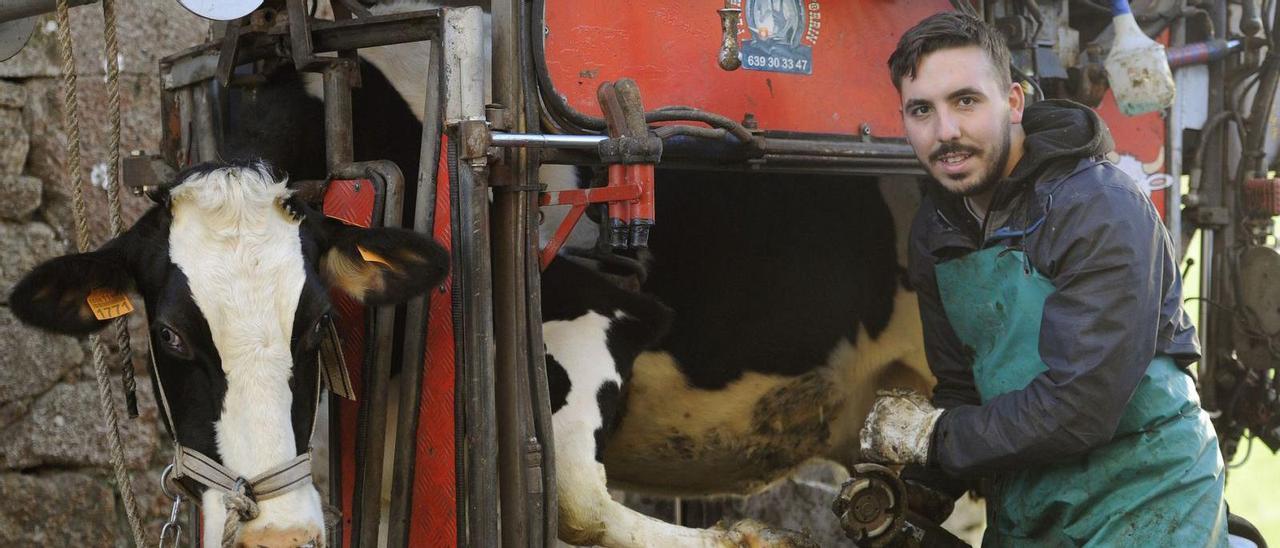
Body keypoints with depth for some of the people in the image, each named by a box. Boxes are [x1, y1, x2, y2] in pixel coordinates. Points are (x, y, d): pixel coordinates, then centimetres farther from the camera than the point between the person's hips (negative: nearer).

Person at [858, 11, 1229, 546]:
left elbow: (1079, 405, -25)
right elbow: (959, 383, 7)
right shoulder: (935, 228, 2)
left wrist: (935, 437, -17)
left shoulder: (1102, 209, -20)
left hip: (1140, 499, -6)